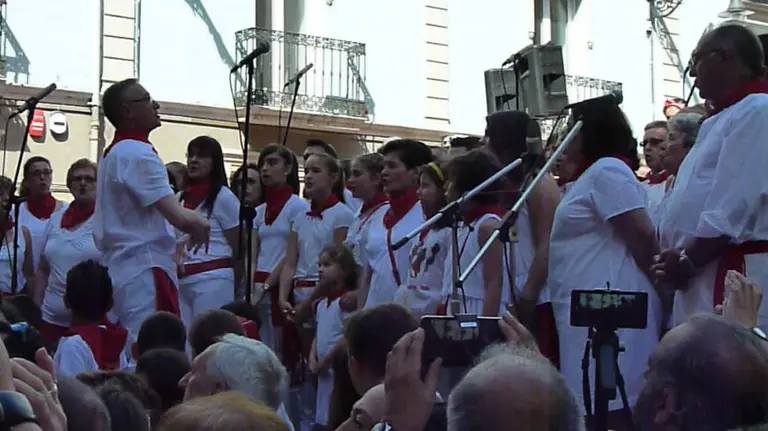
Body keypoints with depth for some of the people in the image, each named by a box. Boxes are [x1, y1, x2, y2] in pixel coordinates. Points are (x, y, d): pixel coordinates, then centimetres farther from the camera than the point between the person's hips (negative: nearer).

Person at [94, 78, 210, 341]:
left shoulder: (112, 154, 18)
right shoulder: (138, 154, -12)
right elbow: (179, 217, -21)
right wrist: (200, 224, 0)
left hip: (120, 269, 10)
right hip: (145, 271, -10)